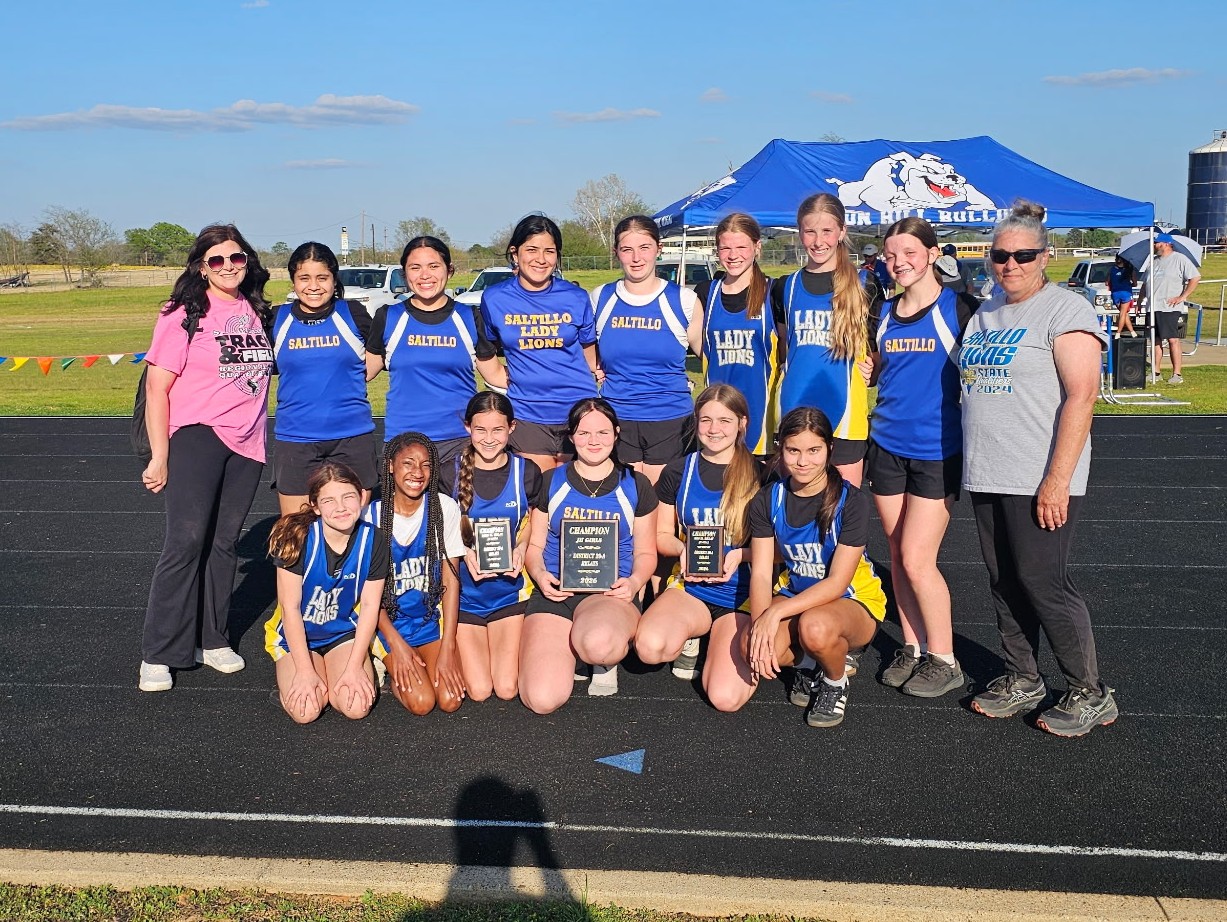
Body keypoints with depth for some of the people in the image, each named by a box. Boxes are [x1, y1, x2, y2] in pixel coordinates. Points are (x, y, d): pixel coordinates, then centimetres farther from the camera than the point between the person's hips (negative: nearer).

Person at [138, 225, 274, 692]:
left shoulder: (258, 313, 11)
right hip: (196, 437, -5)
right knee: (186, 541, -11)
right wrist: (159, 456, -11)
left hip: (246, 442, 5)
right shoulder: (185, 316, -4)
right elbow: (157, 389, -6)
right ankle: (157, 654, -3)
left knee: (224, 543, 10)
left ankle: (212, 639, 21)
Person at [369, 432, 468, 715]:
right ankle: (388, 664, 12)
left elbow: (451, 578, -7)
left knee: (450, 699, -16)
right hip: (388, 620, -1)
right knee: (421, 702, -18)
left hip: (432, 617, 2)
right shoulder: (373, 515, -11)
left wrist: (447, 647, -13)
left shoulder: (445, 508, -10)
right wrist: (396, 644, -14)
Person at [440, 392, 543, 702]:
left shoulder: (527, 473, -3)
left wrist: (520, 550, -11)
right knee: (479, 691, -9)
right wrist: (464, 553, -17)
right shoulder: (450, 474, -7)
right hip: (464, 591, -1)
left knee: (507, 689, -7)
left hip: (508, 588, 1)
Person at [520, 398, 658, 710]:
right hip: (554, 591, 1)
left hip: (612, 592, -1)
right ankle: (570, 651, 14)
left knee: (598, 643, -42)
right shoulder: (551, 483, 11)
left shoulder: (635, 486, 9)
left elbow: (645, 552, 13)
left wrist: (635, 581, -9)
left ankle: (606, 660, 0)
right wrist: (539, 574, -9)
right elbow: (534, 545, 14)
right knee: (542, 699, -22)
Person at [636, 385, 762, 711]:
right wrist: (684, 550, -10)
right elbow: (663, 535, 12)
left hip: (743, 593, -2)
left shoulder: (759, 475, -2)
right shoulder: (678, 471, 5)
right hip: (690, 587, 2)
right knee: (650, 647, -33)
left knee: (725, 698, -24)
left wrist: (740, 556, -16)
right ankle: (690, 639, 4)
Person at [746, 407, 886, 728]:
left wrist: (776, 613, -32)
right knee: (752, 646, -28)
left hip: (853, 602, -3)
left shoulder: (850, 501, -17)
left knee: (814, 627, -39)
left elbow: (837, 582, -21)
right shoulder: (768, 500, -4)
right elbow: (761, 573, -9)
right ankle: (806, 663, 7)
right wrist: (759, 624, -28)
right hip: (796, 598, 4)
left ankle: (836, 682, -3)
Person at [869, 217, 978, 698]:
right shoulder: (885, 314, 9)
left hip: (937, 451, -5)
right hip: (887, 446, 5)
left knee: (916, 560, -6)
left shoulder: (959, 309, -7)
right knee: (898, 555, 10)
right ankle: (912, 648, 24)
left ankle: (944, 660, 11)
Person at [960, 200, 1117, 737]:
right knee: (1005, 583, 12)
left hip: (1040, 482, -7)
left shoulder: (1067, 311, -8)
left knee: (1043, 583, -5)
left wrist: (1057, 480, -21)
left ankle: (1090, 695, 10)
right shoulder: (985, 314, 15)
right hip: (986, 478, 7)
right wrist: (966, 463, 15)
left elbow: (1081, 395, -16)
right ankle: (1022, 681, 26)